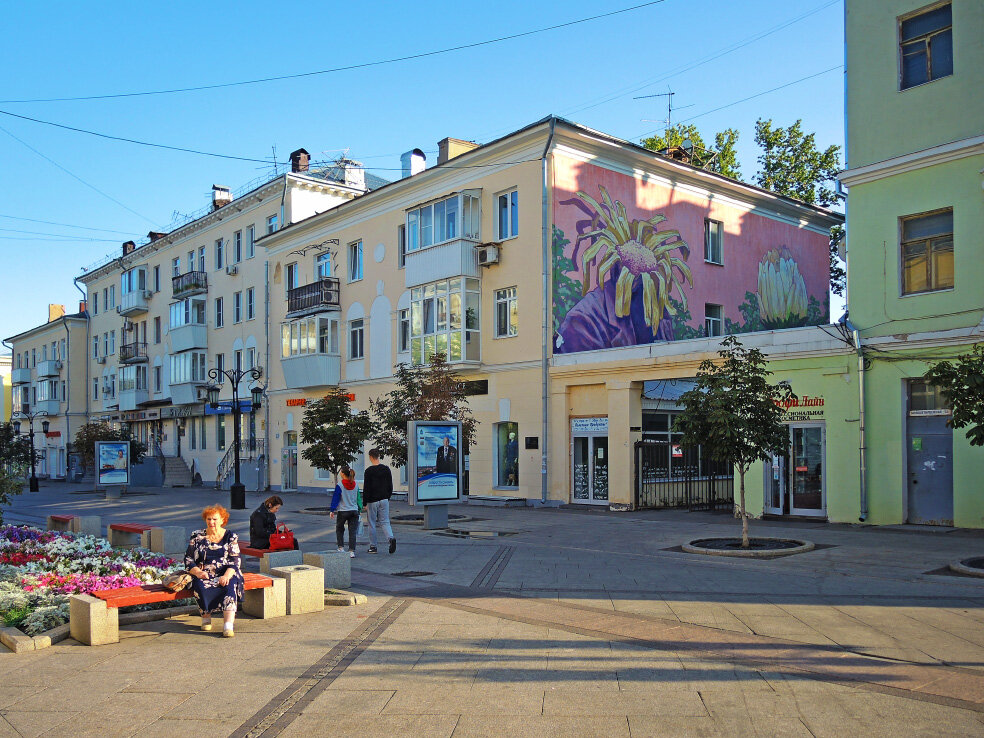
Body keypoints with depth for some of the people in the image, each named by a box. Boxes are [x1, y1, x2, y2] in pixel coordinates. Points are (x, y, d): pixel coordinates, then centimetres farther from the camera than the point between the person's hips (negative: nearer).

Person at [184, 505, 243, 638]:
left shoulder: (231, 537, 8)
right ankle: (206, 618, -14)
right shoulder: (197, 537, 11)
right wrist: (198, 572, -12)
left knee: (230, 586, -34)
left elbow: (235, 561, 1)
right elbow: (188, 559, 8)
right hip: (203, 575, 1)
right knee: (201, 587, -34)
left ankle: (228, 625, -42)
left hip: (226, 574, -1)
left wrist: (227, 576, -18)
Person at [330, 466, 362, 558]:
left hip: (342, 511, -3)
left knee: (339, 529, 17)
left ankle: (341, 548, 13)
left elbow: (335, 498, -7)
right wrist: (359, 509, 20)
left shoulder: (339, 485, -11)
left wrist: (332, 510, 0)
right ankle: (352, 551, 2)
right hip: (354, 511, 3)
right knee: (352, 531, 4)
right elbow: (358, 498, 10)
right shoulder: (356, 485, 3)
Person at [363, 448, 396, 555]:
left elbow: (366, 488, -10)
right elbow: (390, 485, 9)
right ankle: (391, 538, -18)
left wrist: (365, 503, -4)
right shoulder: (386, 469, 4)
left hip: (372, 501, -4)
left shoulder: (369, 471, -11)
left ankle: (373, 546, 11)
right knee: (385, 522, 7)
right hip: (384, 500, 4)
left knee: (372, 524, 6)